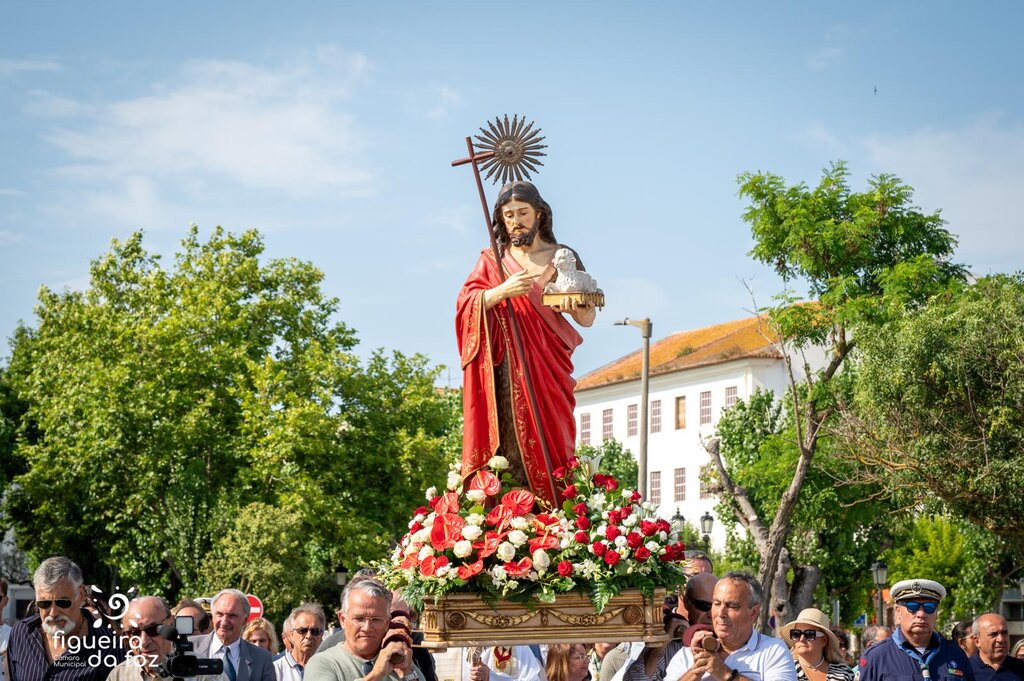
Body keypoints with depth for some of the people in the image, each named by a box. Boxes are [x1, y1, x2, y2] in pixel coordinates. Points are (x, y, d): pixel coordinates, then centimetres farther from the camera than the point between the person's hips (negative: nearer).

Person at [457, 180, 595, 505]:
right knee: (506, 439, -9)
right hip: (502, 369, 0)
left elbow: (588, 319, 6)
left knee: (548, 440, -8)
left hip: (547, 366, 0)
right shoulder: (491, 260, 14)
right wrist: (503, 291, -18)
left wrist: (574, 306, -16)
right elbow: (465, 305, -2)